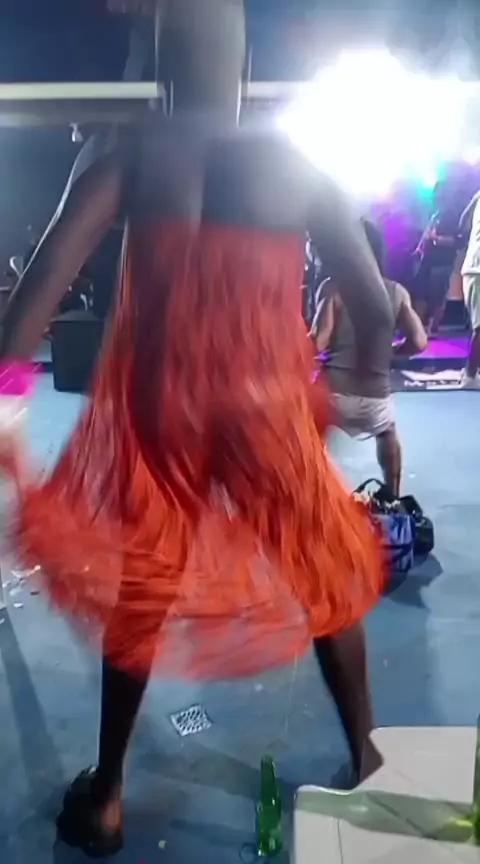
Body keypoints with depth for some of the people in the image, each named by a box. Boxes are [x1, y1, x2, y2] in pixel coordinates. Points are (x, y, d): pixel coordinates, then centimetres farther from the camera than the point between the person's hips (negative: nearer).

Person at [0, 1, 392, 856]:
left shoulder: (126, 155, 1)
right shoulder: (299, 166, 1)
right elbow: (376, 313, -1)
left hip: (156, 405, 1)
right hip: (267, 403, 0)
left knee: (136, 588, 21)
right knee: (330, 574, 23)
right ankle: (366, 759, 39)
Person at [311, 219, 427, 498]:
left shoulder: (333, 287, -3)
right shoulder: (397, 292, 7)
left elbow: (318, 343, -14)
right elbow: (418, 342, 1)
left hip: (334, 388, -3)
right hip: (377, 391, 4)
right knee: (388, 434, 36)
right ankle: (393, 499, 44)